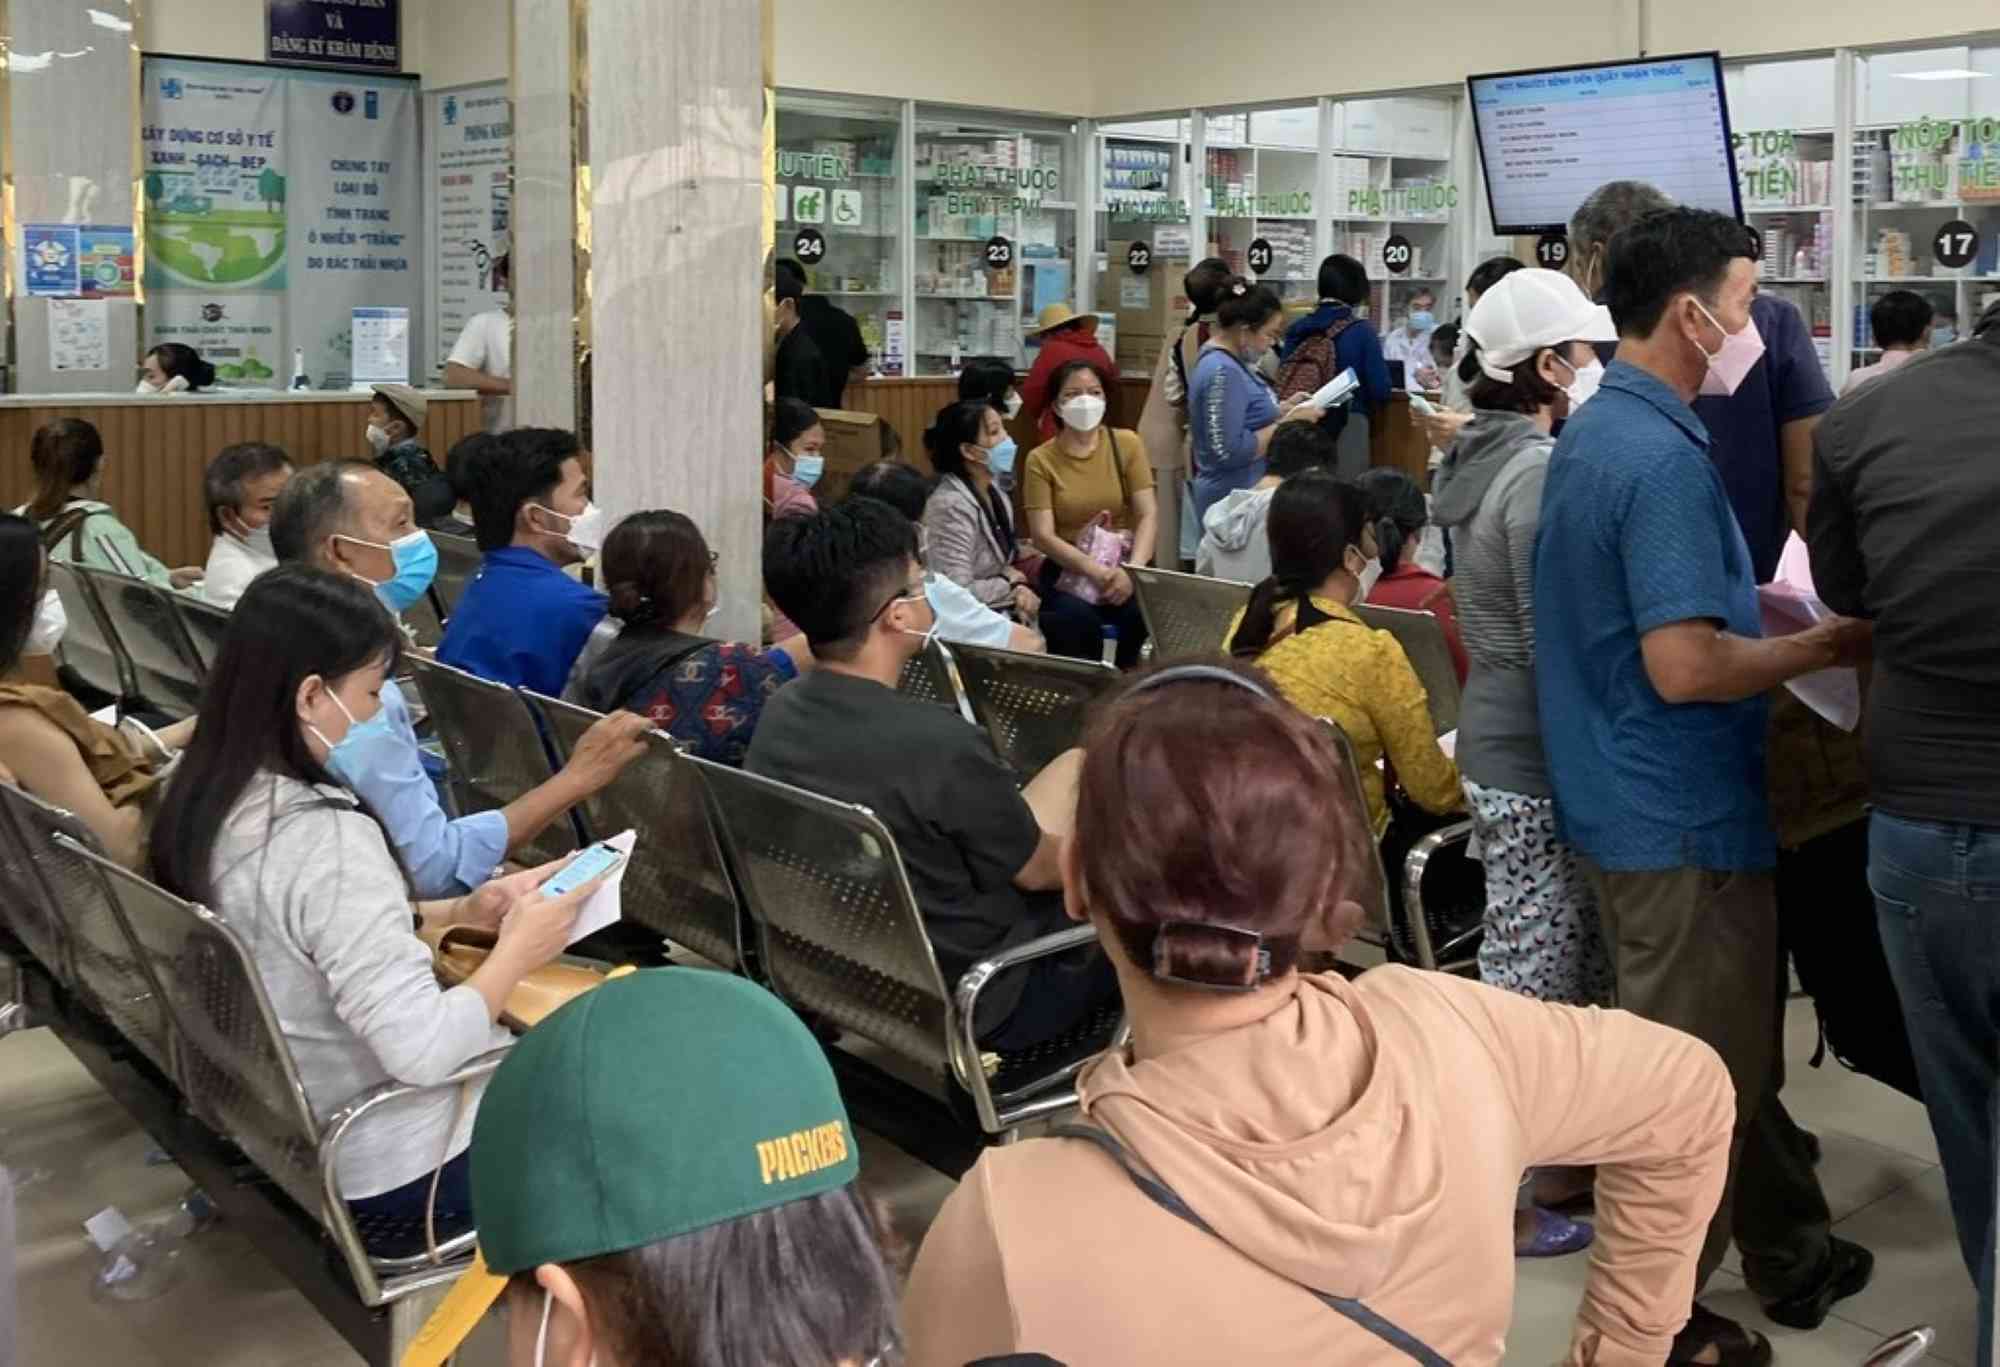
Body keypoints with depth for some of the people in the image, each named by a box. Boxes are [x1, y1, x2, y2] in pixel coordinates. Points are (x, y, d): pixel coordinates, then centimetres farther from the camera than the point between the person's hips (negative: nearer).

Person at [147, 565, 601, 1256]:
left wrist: (460, 912, 3)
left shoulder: (203, 799, -4)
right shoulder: (326, 839, -31)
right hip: (387, 1175, -9)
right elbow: (422, 1051, -31)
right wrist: (517, 949, -17)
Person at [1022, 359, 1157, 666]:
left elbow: (1148, 515, -3)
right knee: (1077, 618, -33)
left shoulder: (1127, 444, 4)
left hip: (1124, 565, 1)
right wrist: (1094, 569, -23)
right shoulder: (1041, 460, 1)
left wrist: (1133, 569, -21)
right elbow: (1043, 536, -7)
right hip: (1068, 572, -1)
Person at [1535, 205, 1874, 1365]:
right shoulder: (1663, 457, -23)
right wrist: (1827, 645, -15)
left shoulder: (1595, 430, 9)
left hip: (1633, 799, 10)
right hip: (1683, 817, -10)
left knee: (1730, 1054, 22)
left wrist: (1756, 600, 13)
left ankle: (1790, 1255, 39)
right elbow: (1684, 666, -28)